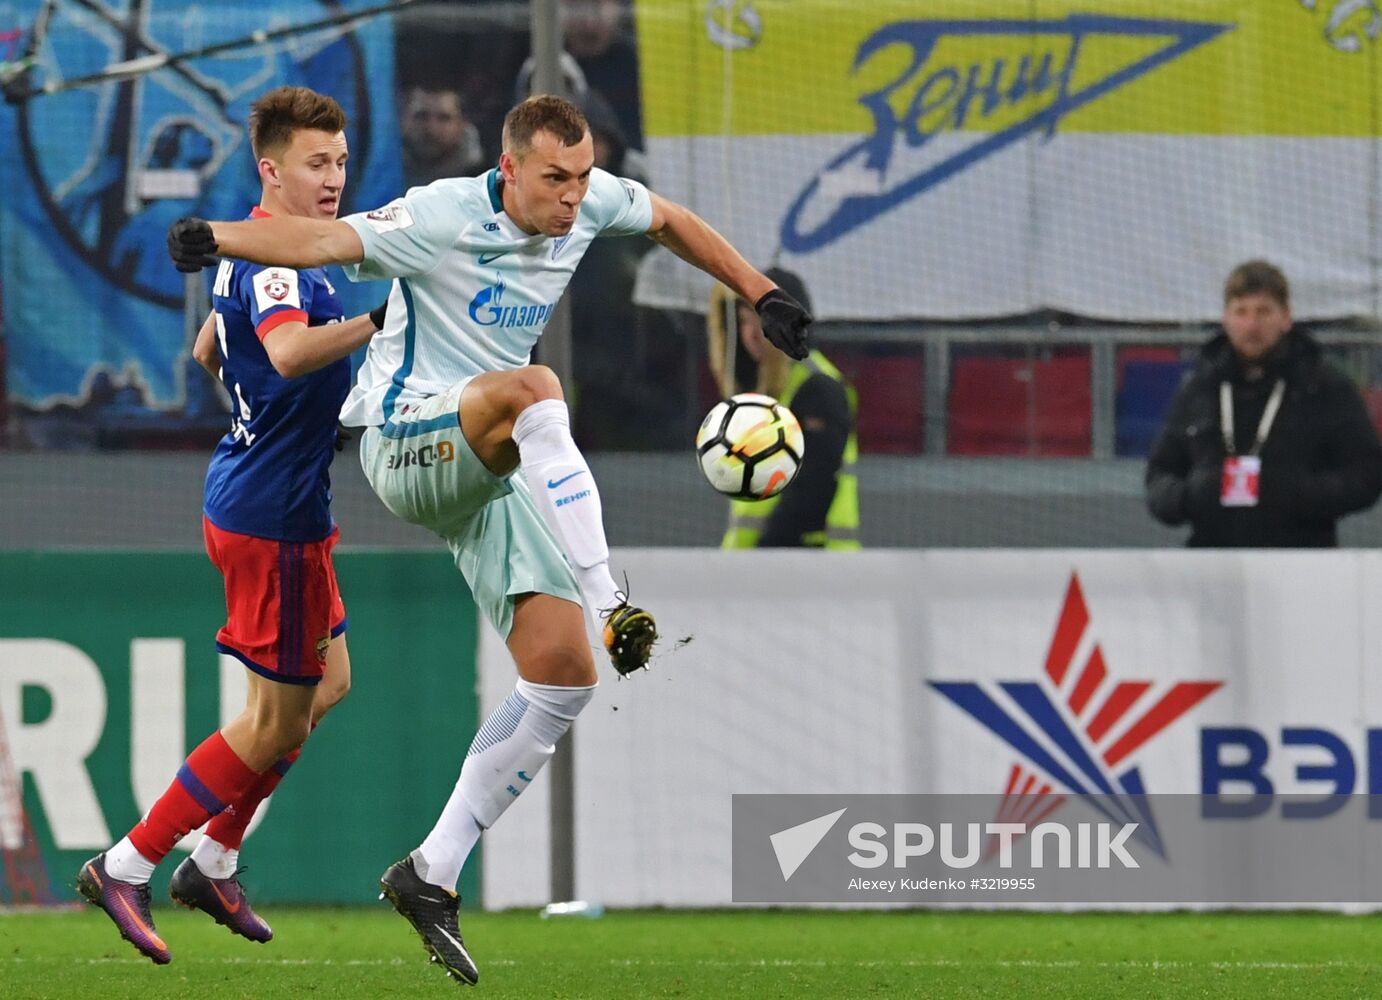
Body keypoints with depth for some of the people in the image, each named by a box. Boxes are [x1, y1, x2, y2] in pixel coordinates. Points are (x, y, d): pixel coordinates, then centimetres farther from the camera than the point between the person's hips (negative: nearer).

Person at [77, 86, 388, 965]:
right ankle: (126, 868, 5)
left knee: (328, 682, 22)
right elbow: (288, 351, -43)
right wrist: (379, 322, -51)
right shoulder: (273, 263, -21)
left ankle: (213, 863, 28)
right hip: (274, 516, -11)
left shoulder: (251, 252, 11)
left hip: (250, 492, 11)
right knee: (278, 721, -1)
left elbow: (209, 353, 27)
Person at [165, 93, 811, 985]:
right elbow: (326, 240, -30)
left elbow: (670, 221, 21)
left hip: (490, 473, 7)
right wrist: (220, 238, -48)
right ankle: (612, 608, -44)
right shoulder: (444, 219, -18)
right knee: (531, 388, -39)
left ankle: (432, 875, 1)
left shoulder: (588, 203, 1)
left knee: (563, 677, -6)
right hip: (405, 442, -7)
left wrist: (762, 295, 19)